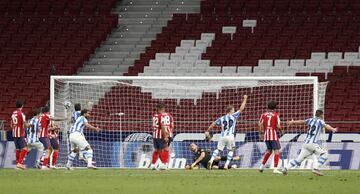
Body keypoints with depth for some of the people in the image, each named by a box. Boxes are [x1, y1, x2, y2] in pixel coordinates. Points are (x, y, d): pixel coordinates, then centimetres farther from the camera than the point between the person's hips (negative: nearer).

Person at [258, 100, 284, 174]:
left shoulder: (264, 114, 8)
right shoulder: (275, 115, -3)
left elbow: (260, 125, 3)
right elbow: (278, 126, -8)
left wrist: (260, 134, 12)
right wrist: (281, 131, 10)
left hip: (266, 135, 5)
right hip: (273, 135, -5)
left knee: (269, 150, 24)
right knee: (276, 151, -5)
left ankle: (262, 166, 22)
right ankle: (275, 169, -16)